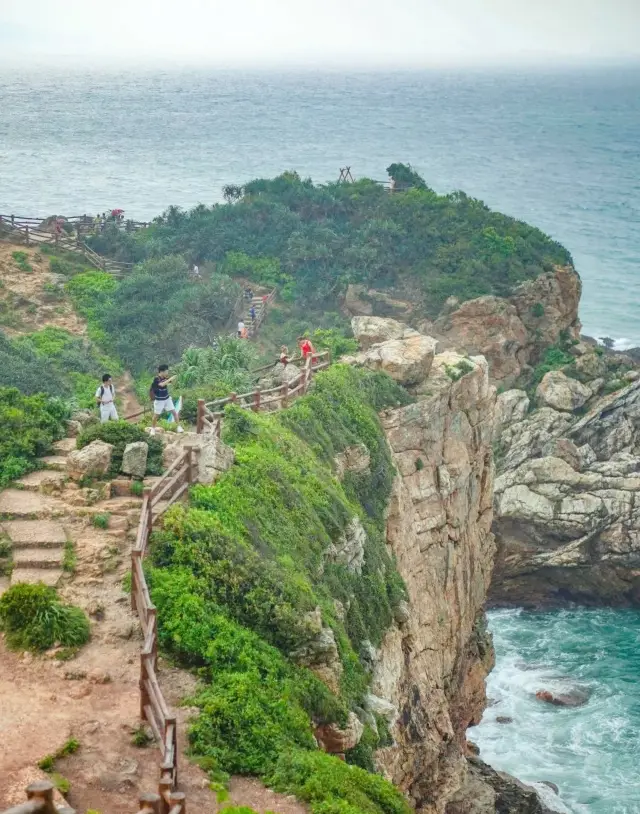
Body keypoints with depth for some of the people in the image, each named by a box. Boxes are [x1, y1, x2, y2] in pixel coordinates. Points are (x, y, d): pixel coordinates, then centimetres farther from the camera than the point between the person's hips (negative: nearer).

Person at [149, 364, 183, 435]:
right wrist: (170, 379, -38)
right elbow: (162, 384, -41)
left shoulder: (165, 378, -4)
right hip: (159, 400, -5)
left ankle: (179, 426, 8)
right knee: (156, 415, 7)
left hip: (167, 399, 5)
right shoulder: (156, 379, -24)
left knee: (174, 412, 0)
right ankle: (153, 428, 27)